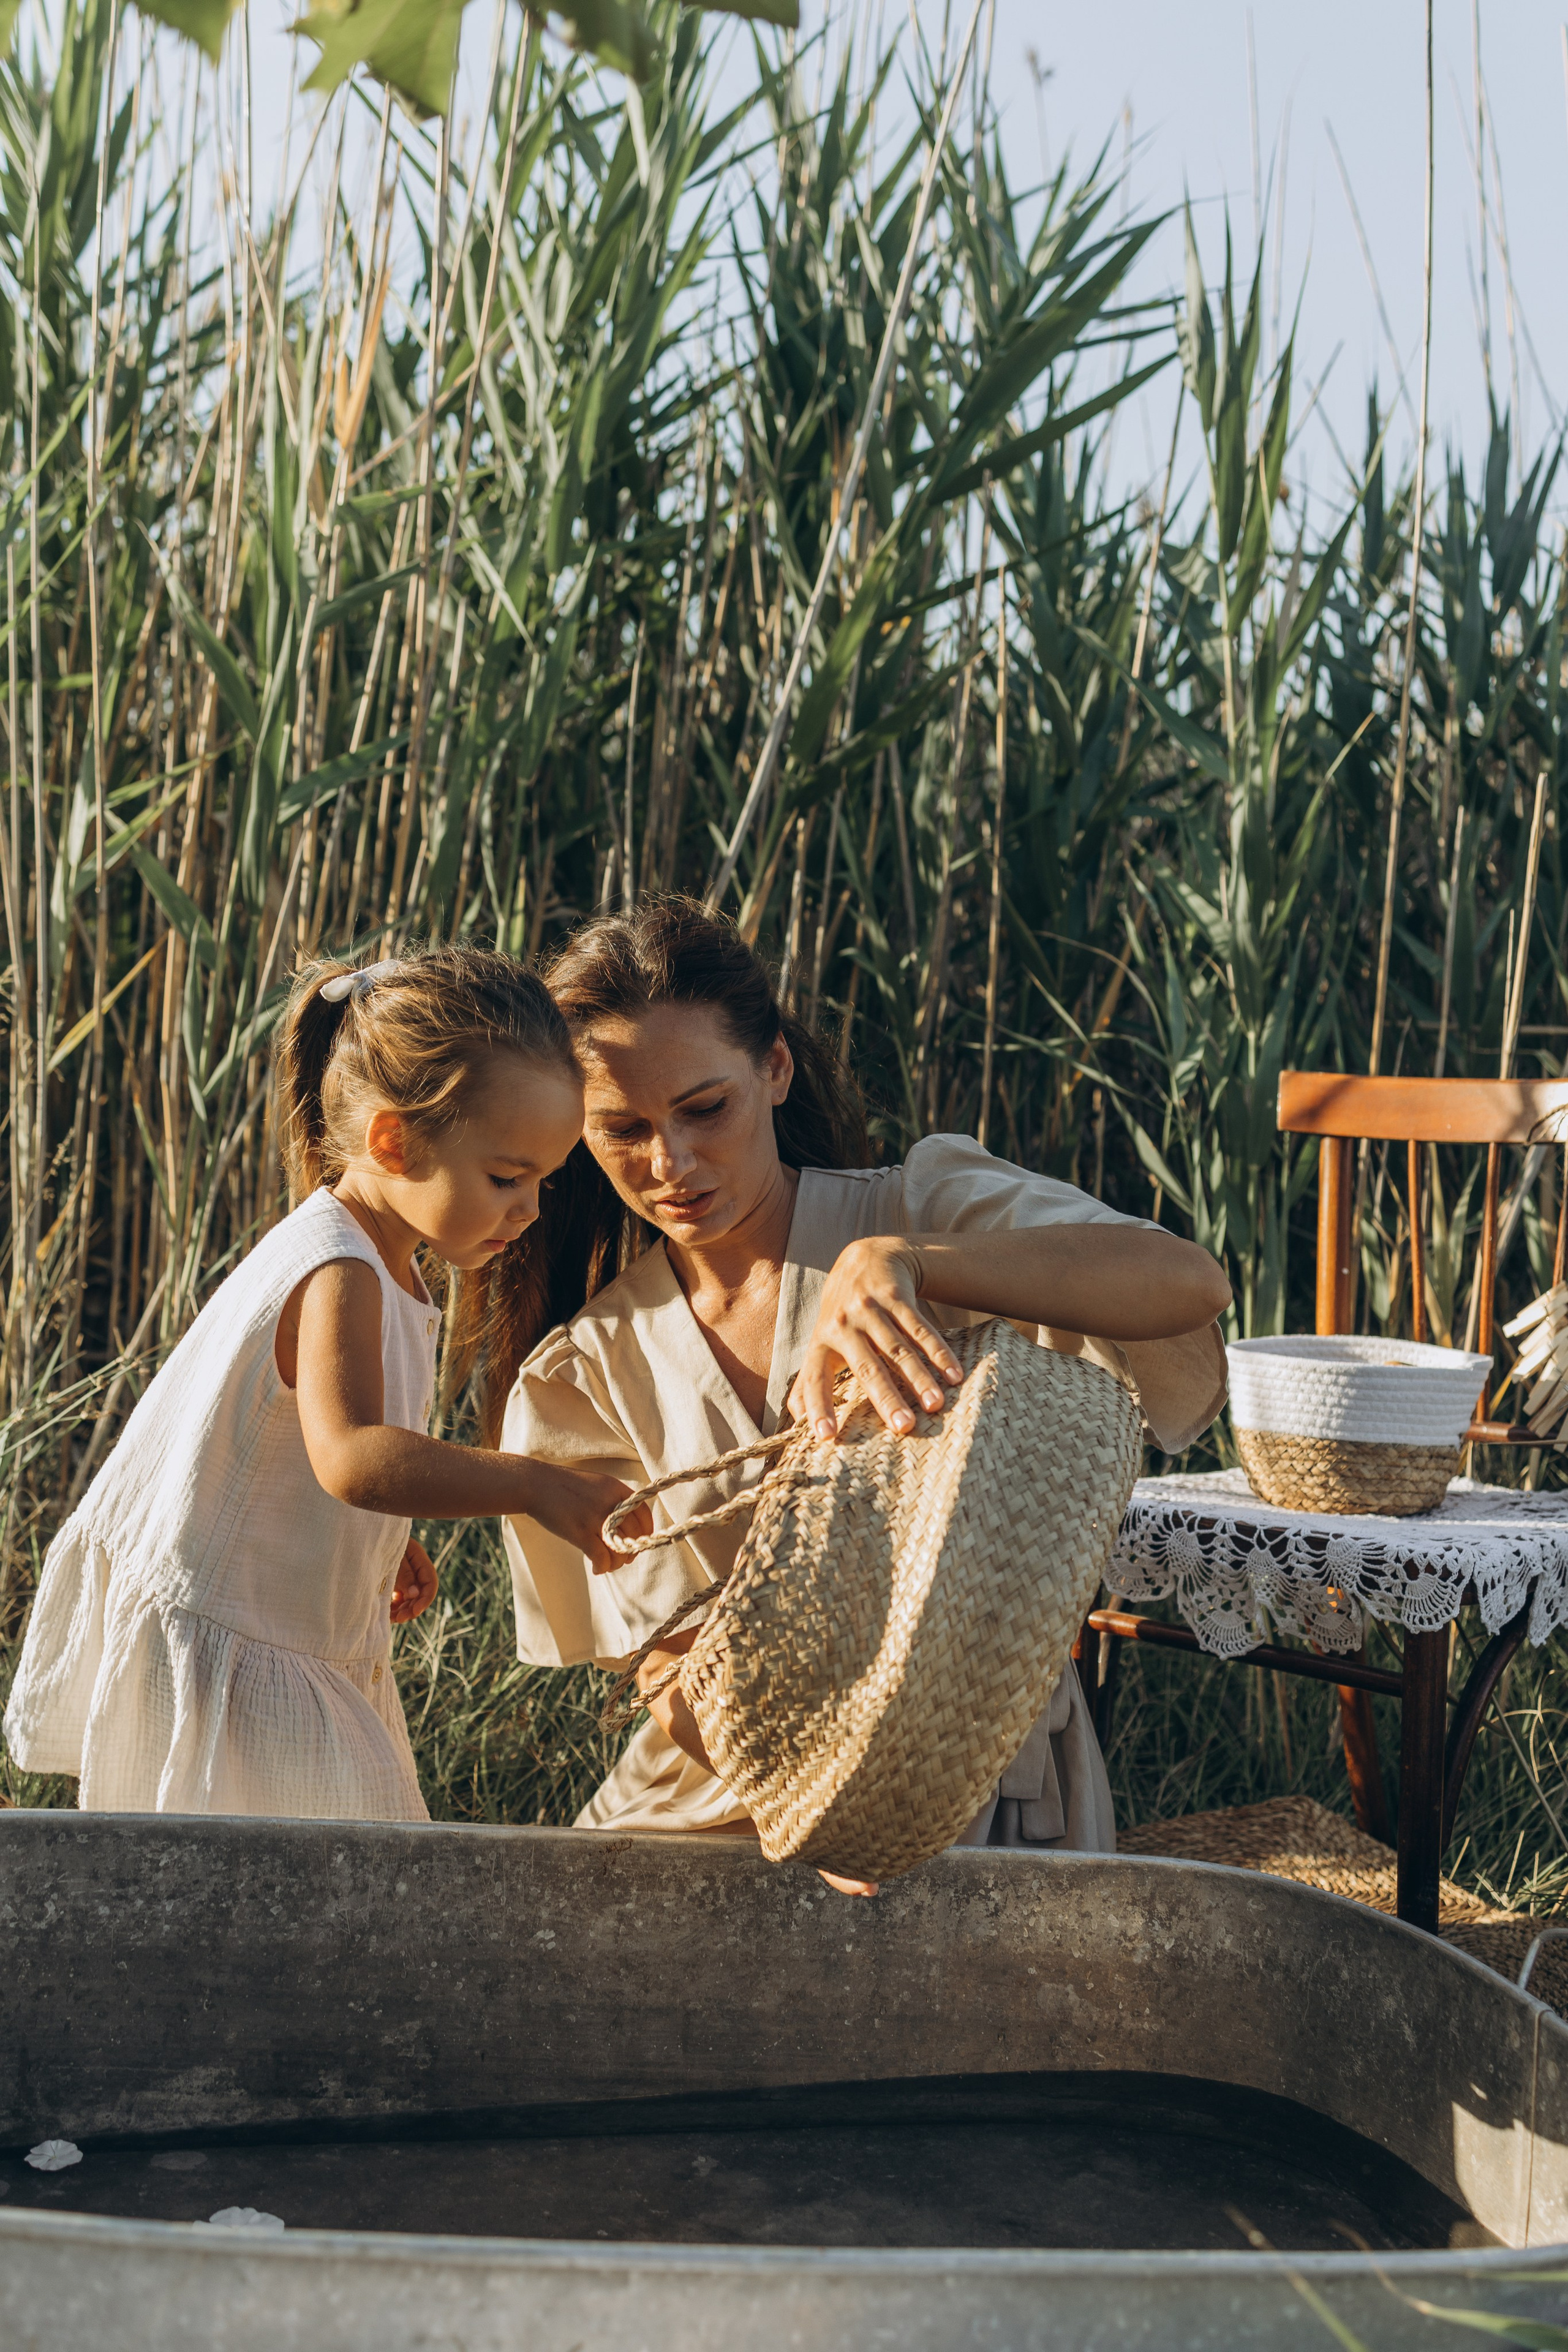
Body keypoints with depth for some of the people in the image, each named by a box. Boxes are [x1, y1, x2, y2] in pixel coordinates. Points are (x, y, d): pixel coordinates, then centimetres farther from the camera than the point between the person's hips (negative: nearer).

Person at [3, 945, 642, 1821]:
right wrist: (534, 1486, -44)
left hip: (306, 1643, 10)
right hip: (214, 1642, -10)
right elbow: (353, 1456, -41)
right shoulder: (338, 1279, -24)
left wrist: (388, 1538, 16)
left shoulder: (382, 1262, 9)